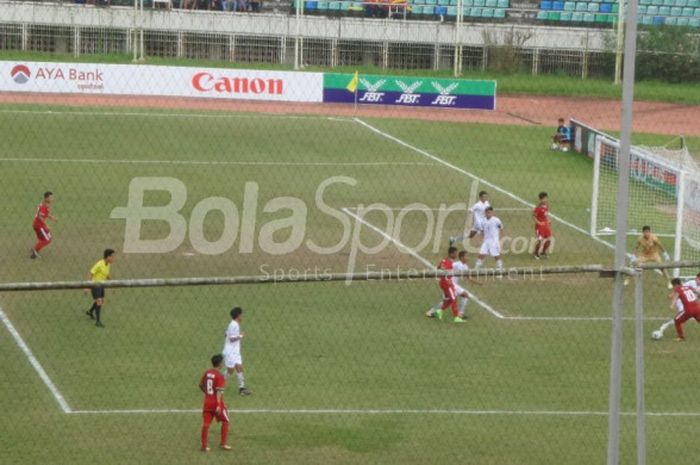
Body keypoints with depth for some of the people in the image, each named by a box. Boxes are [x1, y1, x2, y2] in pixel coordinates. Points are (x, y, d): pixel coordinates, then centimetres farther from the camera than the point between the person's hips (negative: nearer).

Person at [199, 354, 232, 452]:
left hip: (207, 402, 6)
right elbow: (219, 391, -22)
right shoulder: (219, 376, -16)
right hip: (216, 403, -6)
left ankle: (204, 445, 5)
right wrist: (218, 405, -26)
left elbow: (201, 385, 17)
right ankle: (223, 443, 13)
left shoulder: (207, 373, 5)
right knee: (225, 421, 12)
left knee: (206, 423, 6)